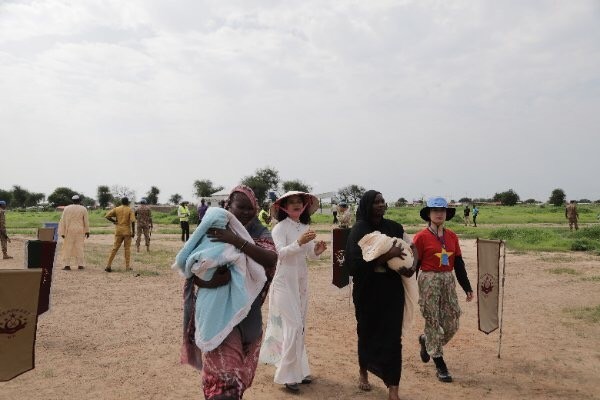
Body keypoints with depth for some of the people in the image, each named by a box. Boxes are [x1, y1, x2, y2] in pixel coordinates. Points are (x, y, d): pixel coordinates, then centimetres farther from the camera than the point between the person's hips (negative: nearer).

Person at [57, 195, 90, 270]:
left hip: (69, 230, 0)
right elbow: (86, 221, 3)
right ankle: (80, 265, 6)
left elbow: (63, 220, -1)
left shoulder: (67, 208, 1)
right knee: (79, 247, 5)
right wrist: (87, 231, 13)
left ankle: (67, 265, -1)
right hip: (79, 231, 0)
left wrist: (62, 232, 1)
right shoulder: (83, 209, 0)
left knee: (68, 247, 2)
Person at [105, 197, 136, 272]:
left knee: (115, 248, 5)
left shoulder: (116, 209, 5)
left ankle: (108, 266, -2)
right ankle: (127, 267, 6)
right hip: (127, 231, -2)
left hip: (118, 231, 2)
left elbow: (107, 216, -5)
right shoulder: (130, 210, -3)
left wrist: (114, 221, 4)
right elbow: (132, 221, -15)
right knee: (127, 249, 6)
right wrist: (133, 232, -9)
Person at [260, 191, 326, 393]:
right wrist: (299, 243, -38)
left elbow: (310, 255, 4)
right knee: (293, 325, -9)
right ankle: (288, 374, 2)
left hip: (301, 280, 6)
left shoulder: (306, 227, 6)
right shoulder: (280, 228, -11)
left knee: (300, 325, 12)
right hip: (285, 281, -6)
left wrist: (317, 250, -17)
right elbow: (281, 252, -23)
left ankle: (299, 369, 23)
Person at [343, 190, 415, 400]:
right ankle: (363, 372, 40)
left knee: (392, 336, -1)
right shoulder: (359, 231, -10)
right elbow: (356, 263, -20)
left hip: (392, 290, 2)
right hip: (368, 290, -2)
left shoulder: (394, 227, 1)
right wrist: (387, 255, -26)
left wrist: (409, 268, -10)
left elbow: (409, 250, 11)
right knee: (367, 332, 15)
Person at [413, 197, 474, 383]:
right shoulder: (421, 237, -9)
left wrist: (467, 287, 11)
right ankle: (440, 366, 14)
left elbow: (459, 263, 11)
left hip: (449, 281, 5)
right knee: (433, 323, 1)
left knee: (452, 325, 8)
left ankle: (425, 340, 36)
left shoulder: (452, 236, 7)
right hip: (429, 282, -5)